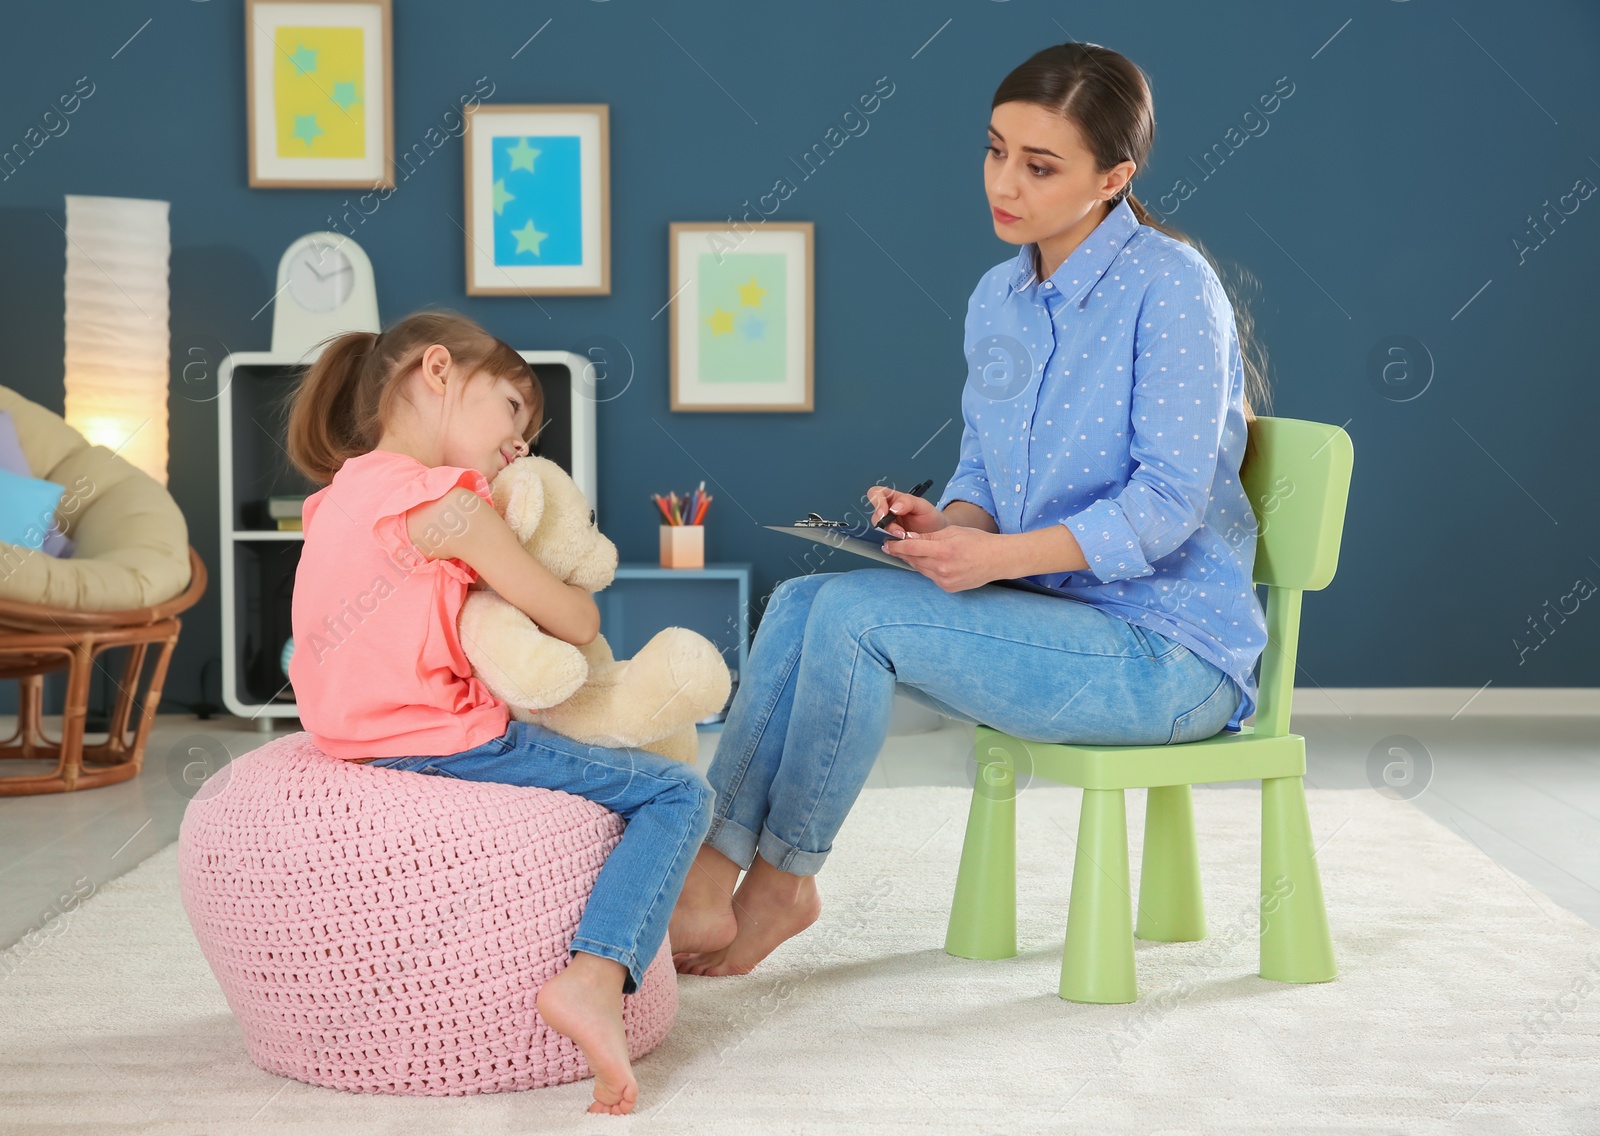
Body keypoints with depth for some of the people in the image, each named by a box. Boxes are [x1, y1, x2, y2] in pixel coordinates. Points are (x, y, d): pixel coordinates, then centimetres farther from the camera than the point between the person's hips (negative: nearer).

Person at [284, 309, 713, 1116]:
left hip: (357, 739, 9)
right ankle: (594, 978, -27)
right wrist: (567, 592, 15)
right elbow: (576, 622, -8)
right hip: (442, 742, -9)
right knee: (676, 795, -5)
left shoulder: (339, 493, 12)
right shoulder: (449, 505, -14)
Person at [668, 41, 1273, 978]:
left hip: (1169, 651, -7)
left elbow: (1169, 501, -19)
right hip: (1054, 620, 7)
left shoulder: (1171, 286, -14)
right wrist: (947, 521, -8)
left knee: (855, 614, -22)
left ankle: (783, 881, -4)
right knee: (802, 600, -14)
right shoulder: (997, 298, 9)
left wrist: (999, 556, -28)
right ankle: (705, 881, -16)